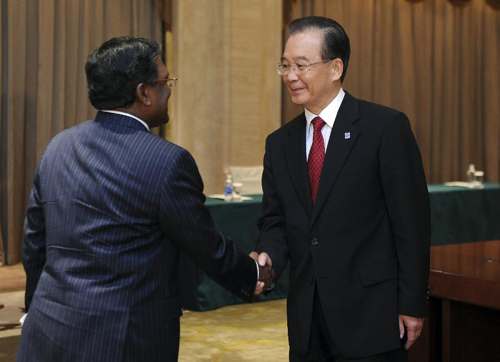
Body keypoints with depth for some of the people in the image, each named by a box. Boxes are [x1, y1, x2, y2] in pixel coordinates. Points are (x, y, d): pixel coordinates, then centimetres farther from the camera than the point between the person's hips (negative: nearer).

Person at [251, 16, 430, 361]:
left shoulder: (387, 127, -8)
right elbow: (275, 220, 11)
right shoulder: (280, 143, 8)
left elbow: (412, 220, -9)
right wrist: (267, 256, -11)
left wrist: (413, 304, -10)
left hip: (371, 317, -5)